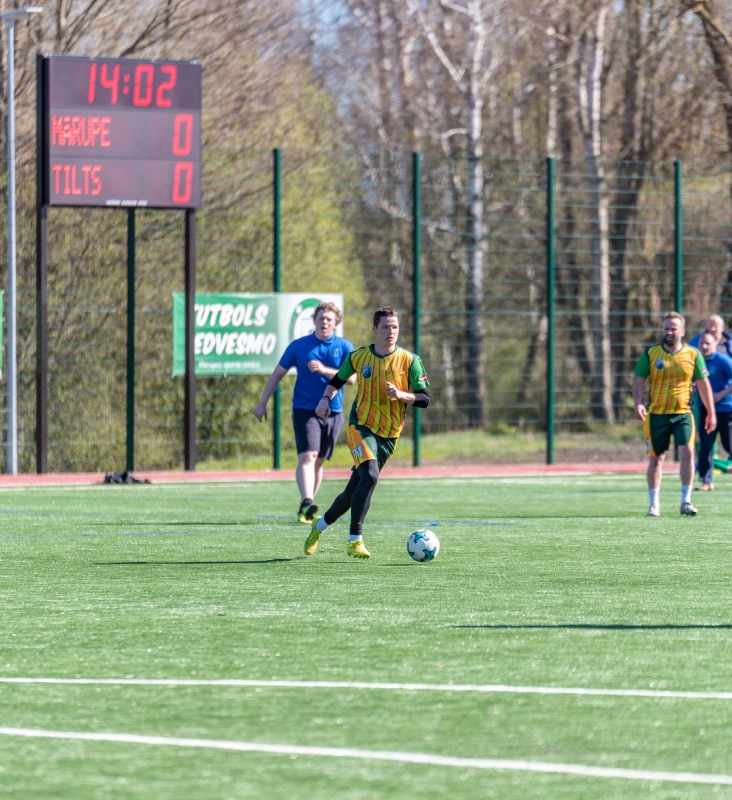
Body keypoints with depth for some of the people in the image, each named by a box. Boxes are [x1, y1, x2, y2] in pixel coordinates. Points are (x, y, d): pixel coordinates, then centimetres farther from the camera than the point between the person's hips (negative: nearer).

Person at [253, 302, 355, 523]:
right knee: (307, 456, -19)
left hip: (333, 412, 2)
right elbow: (277, 374, 9)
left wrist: (325, 370, -20)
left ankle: (306, 509, 20)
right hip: (305, 410, -2)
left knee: (319, 461, 9)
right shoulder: (299, 346, 3)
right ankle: (306, 504, -32)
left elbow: (351, 378, -7)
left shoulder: (344, 347, 3)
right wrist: (262, 403, 6)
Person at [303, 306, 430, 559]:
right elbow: (338, 380, 19)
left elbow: (424, 399, -4)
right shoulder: (359, 357, 1)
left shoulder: (410, 361, -2)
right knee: (370, 476, -27)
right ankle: (355, 541, -23)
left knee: (354, 490, 8)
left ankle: (320, 525, 34)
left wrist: (400, 395, -21)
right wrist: (326, 399, 1)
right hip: (361, 426, -2)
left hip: (389, 435, 2)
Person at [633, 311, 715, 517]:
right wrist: (638, 404, -15)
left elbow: (703, 384, 9)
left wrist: (711, 413, 10)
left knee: (687, 451, -17)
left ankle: (686, 501, -8)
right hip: (656, 415, 0)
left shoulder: (693, 355, 2)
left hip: (683, 414, 0)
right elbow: (638, 381, 2)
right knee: (656, 458, 4)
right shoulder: (650, 353, 1)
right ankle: (654, 504, 17)